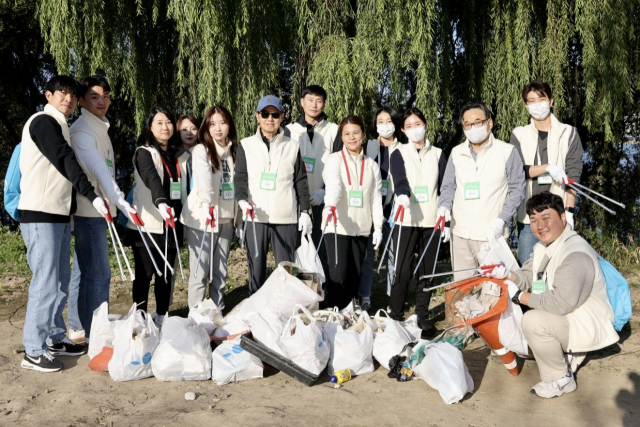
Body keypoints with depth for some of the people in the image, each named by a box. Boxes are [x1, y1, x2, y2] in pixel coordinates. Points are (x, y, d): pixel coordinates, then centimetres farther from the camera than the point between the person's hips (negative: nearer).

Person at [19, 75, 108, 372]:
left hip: (60, 215, 9)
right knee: (46, 282, -8)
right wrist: (92, 196, -27)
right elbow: (65, 161, -19)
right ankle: (33, 352, 0)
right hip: (40, 215, -9)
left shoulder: (60, 126, 21)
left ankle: (55, 338, 23)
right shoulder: (43, 121, -8)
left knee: (60, 281, 13)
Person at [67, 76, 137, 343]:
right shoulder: (81, 130, -13)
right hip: (88, 211, -9)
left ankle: (78, 329, 23)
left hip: (96, 211, 9)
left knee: (83, 271, 14)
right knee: (98, 273, -8)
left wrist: (114, 204, 14)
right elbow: (97, 169, -27)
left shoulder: (100, 129, 16)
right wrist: (122, 203, -36)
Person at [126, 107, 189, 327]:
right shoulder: (144, 153, -4)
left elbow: (184, 187, 18)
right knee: (145, 273, -1)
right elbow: (151, 179, -24)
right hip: (147, 224, -5)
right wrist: (161, 203, -42)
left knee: (167, 273, 10)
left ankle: (162, 316, 23)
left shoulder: (181, 155, 14)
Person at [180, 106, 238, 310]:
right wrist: (207, 202, -44)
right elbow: (203, 178, -27)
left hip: (226, 219, 6)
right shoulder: (201, 150, -8)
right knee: (200, 273, -2)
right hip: (202, 219, -6)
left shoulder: (233, 150, 11)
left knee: (220, 272, 13)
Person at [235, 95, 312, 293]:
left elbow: (300, 181, 11)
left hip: (286, 219, 0)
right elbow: (240, 178, 2)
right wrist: (242, 200, -17)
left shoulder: (292, 146, 9)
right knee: (256, 269, 6)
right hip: (255, 218, 0)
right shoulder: (246, 145, 8)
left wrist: (304, 211, 6)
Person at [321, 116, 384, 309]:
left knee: (354, 276, 6)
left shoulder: (371, 164, 12)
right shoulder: (334, 160, 0)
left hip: (361, 228, 4)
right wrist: (331, 206, -39)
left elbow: (376, 197, 12)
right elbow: (333, 185, -20)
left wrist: (378, 226, 5)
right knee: (338, 274, -12)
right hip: (337, 227, -4)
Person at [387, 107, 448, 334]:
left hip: (432, 222, 2)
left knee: (427, 272, 7)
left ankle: (422, 316, 19)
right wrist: (402, 195, -36)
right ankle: (396, 316, 6)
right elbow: (400, 179, -13)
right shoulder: (399, 154, 5)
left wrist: (447, 221, 5)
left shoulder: (438, 154, 12)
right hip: (406, 220, -2)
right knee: (403, 271, -6)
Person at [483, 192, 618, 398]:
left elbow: (561, 303, -34)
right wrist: (507, 275, -16)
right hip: (563, 319, 10)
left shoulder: (575, 255, -27)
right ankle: (566, 356, 18)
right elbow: (526, 277, 6)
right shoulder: (543, 247, 4)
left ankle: (561, 380, -11)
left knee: (533, 321, -31)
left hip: (586, 327, -10)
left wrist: (520, 296, -24)